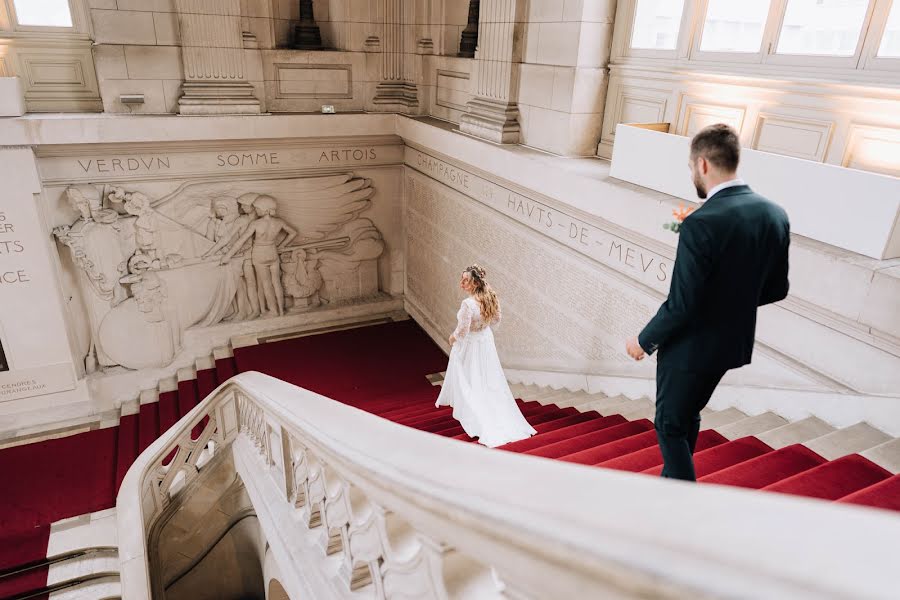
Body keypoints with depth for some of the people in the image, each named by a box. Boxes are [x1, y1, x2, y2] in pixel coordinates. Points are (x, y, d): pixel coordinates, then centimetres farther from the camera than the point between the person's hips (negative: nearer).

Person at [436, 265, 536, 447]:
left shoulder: (468, 304, -31)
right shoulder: (491, 298, -9)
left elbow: (462, 332, -26)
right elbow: (496, 321, 5)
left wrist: (452, 338, -5)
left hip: (469, 346, -7)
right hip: (487, 342, 7)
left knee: (469, 383, 12)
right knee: (490, 381, 20)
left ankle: (477, 421, 20)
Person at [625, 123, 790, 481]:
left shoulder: (701, 224, -27)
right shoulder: (775, 215, -4)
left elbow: (681, 305, -25)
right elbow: (777, 289, 4)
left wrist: (644, 341, -9)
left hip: (690, 345, -8)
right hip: (734, 342, 8)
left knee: (670, 425, 14)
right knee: (688, 417, 27)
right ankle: (672, 484, 45)